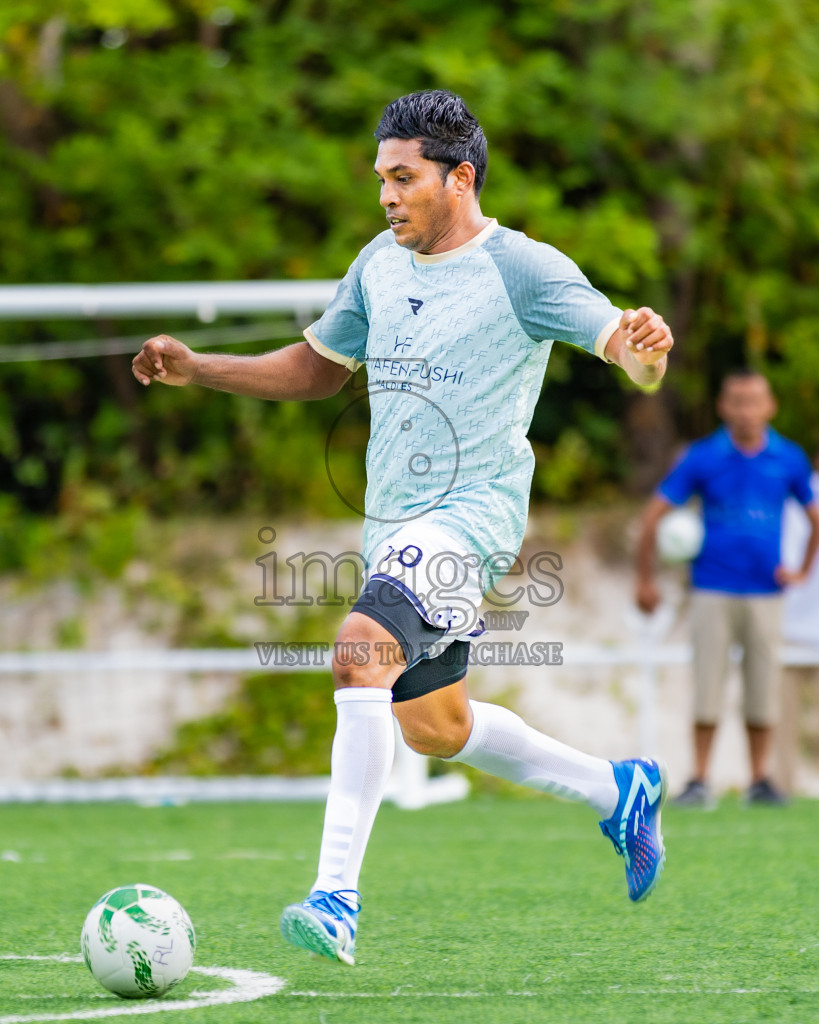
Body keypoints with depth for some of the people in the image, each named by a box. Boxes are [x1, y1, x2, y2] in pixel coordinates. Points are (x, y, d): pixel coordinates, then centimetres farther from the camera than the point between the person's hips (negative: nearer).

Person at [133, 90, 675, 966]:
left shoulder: (522, 269, -10)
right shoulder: (381, 263, 11)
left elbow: (628, 352, -15)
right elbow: (319, 366, 23)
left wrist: (642, 345, -39)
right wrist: (197, 369, 13)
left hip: (469, 513, -8)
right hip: (394, 524, 9)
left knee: (362, 653, -30)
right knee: (433, 727, 17)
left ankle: (336, 897, -32)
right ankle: (617, 792, 37)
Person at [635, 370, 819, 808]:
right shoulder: (702, 457, -1)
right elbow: (653, 515, 4)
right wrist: (645, 581, 5)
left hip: (765, 592, 1)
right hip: (713, 592, -1)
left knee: (763, 689, 2)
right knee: (707, 689, -4)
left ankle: (760, 780, 12)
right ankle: (699, 783, 1)